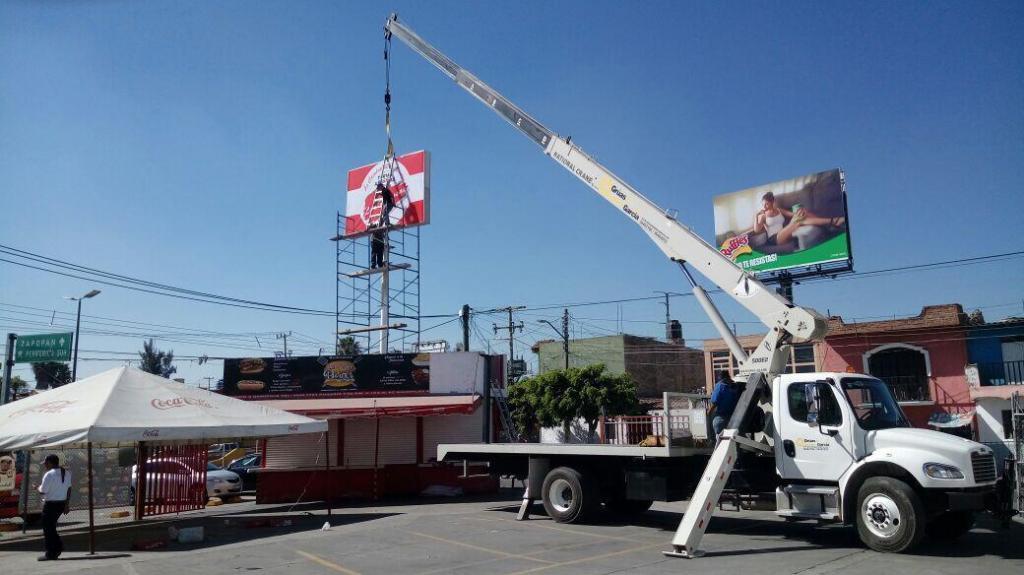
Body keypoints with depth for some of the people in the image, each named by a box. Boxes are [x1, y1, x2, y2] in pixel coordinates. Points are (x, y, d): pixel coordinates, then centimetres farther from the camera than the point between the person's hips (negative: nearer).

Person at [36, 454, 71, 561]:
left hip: (51, 504, -8)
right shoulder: (67, 473, 8)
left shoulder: (49, 474, -17)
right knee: (51, 526, 21)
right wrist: (66, 505, 15)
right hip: (62, 503, 8)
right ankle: (58, 546, 14)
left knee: (48, 528, 3)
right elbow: (69, 489, 11)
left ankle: (50, 554, 6)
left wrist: (39, 487, 7)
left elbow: (43, 491, -15)